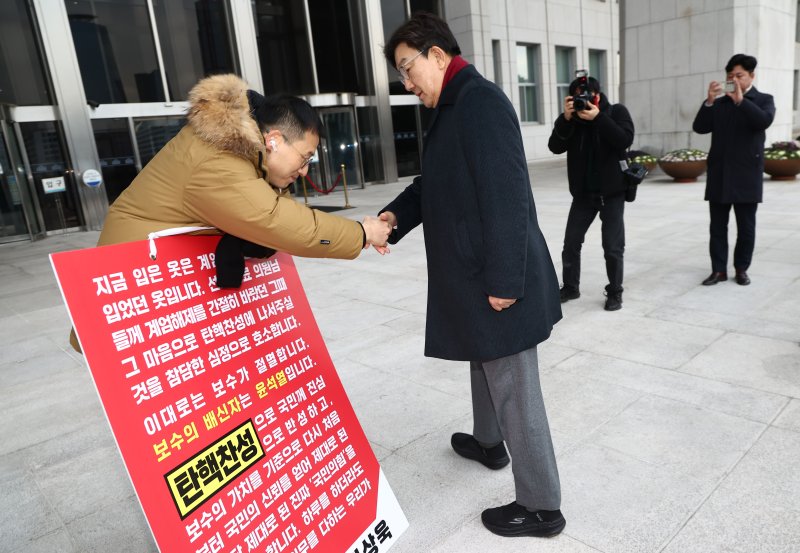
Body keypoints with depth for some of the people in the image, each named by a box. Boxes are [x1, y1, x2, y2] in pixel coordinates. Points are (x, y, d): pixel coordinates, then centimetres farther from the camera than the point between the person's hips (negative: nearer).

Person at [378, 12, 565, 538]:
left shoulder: (481, 100, -16)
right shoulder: (454, 107, 15)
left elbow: (507, 196, -23)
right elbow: (435, 182, 18)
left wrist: (503, 281, -23)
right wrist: (395, 215, 0)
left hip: (499, 277, -10)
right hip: (475, 273, 10)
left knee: (513, 387, 0)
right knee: (485, 364, 26)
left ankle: (541, 506, 17)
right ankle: (487, 442, 50)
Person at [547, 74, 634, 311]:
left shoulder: (616, 111, -2)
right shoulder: (571, 117, 3)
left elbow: (625, 140, -19)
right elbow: (555, 147, -10)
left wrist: (598, 118, -25)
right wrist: (566, 118, -22)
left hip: (611, 192, -3)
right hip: (583, 192, 3)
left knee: (613, 247, 0)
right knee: (571, 242, 7)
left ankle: (615, 292, 14)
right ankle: (570, 287, 22)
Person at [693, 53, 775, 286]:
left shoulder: (763, 100, 5)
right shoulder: (719, 102, 11)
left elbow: (765, 121, -16)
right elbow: (700, 127, -1)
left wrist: (741, 100, -20)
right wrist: (709, 102, -12)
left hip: (746, 175, -2)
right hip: (719, 174, 2)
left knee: (746, 226, 5)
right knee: (717, 226, 4)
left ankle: (741, 268, 17)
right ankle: (718, 269, 11)